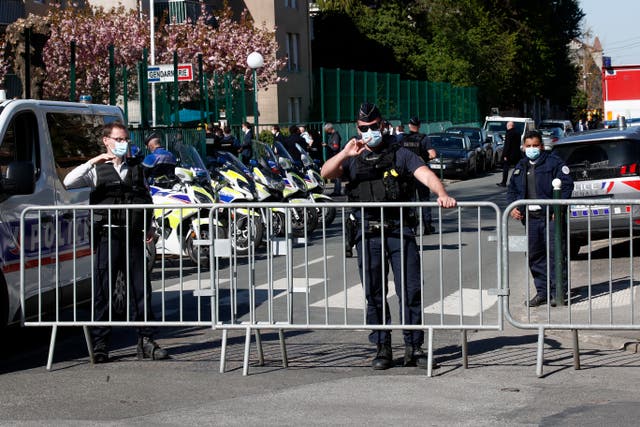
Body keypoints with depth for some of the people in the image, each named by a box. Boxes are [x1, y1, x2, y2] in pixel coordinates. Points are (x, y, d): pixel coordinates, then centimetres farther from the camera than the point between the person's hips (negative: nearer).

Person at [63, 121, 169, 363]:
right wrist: (93, 161, -17)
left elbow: (147, 199, 23)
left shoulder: (136, 168, 16)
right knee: (103, 290, -2)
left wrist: (150, 227, 11)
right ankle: (100, 344, 3)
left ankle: (145, 342, 9)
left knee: (140, 289, 3)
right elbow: (69, 182, -11)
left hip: (134, 237, 3)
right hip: (108, 237, -3)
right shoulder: (97, 170, 5)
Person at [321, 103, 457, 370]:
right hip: (368, 234, 2)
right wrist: (344, 154, -17)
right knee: (374, 293, 4)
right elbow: (326, 173, 0)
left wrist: (442, 194, -25)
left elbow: (426, 175, -5)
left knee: (410, 289, -4)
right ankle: (382, 349, 11)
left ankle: (413, 347, 3)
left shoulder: (400, 154, 9)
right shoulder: (353, 160, 15)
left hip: (400, 230, -2)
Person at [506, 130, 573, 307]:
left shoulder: (553, 162, -2)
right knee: (535, 255, 8)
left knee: (554, 253, -8)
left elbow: (566, 184, -7)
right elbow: (512, 189, 22)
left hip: (551, 216, -6)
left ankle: (557, 291, -2)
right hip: (531, 218, 6)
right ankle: (542, 292, 16)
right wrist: (512, 207, 4)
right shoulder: (521, 167, 17)